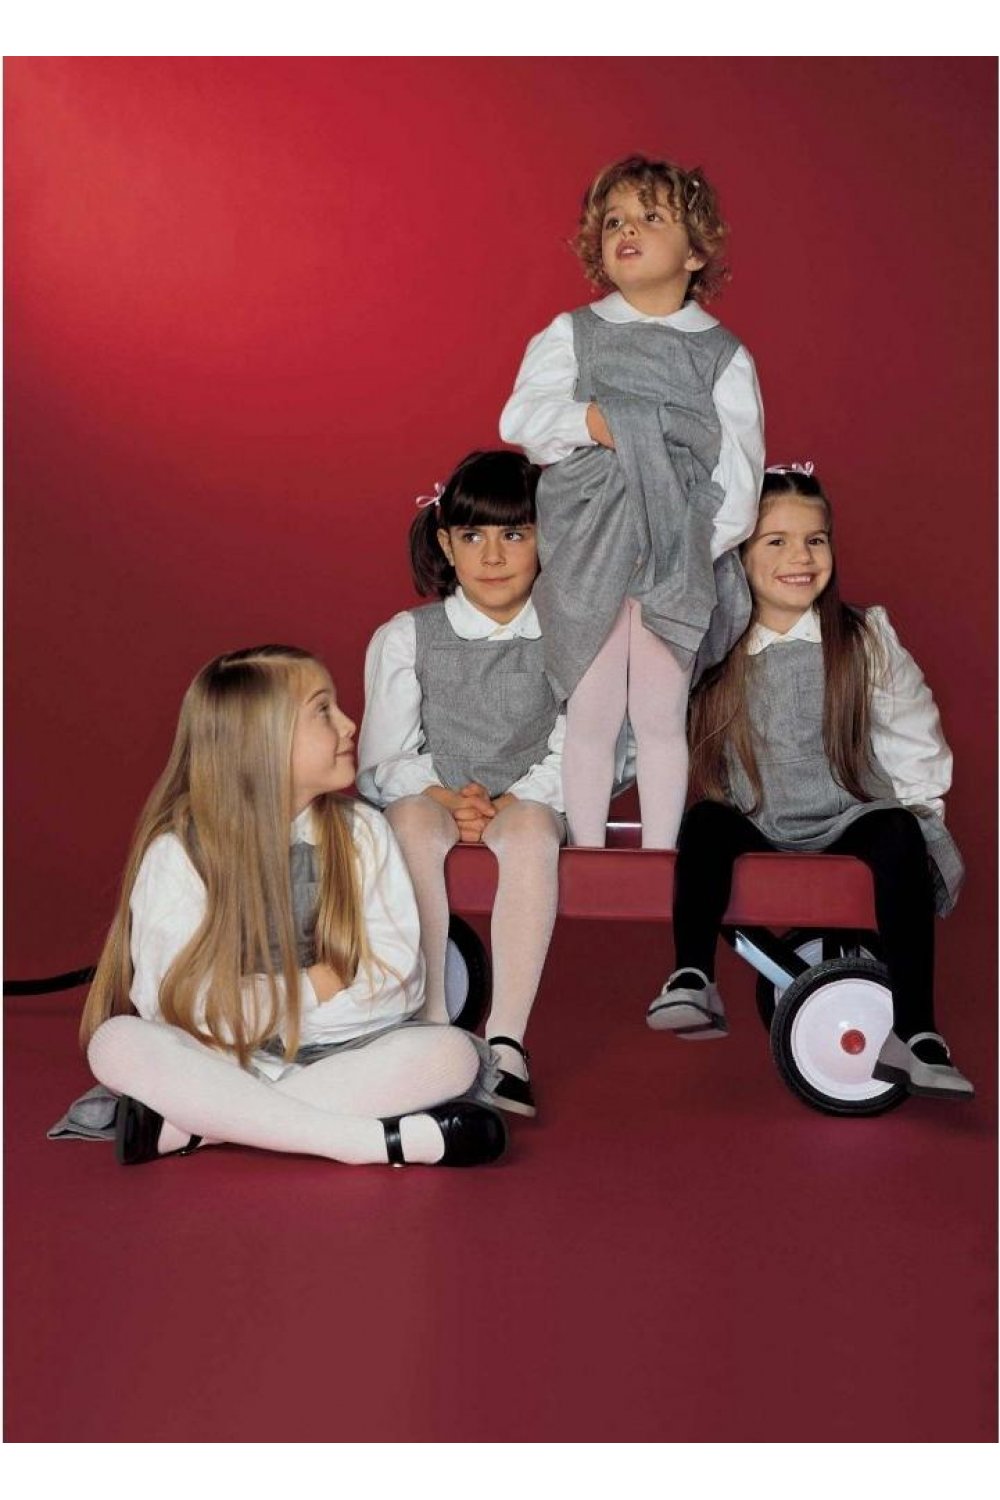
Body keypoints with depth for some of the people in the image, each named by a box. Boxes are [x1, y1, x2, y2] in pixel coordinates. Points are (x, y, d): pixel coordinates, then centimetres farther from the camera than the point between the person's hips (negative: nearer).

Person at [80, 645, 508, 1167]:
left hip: (345, 1051, 2)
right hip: (225, 1058, -2)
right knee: (117, 1043, -29)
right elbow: (174, 1000, -13)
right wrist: (320, 984, -10)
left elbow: (394, 966, -4)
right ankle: (379, 1140, -34)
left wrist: (259, 1000, -12)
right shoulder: (177, 851, -5)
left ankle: (193, 1122, -27)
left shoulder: (361, 831, 3)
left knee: (455, 1054, -25)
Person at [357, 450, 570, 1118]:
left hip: (529, 802, 0)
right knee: (412, 821, -35)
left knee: (531, 827, -37)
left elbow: (573, 751, -4)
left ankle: (506, 1040, -42)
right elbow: (386, 759, 1)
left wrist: (510, 801, -20)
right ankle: (430, 1026, -36)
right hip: (430, 797, 1)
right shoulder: (405, 637, 6)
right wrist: (443, 797, -18)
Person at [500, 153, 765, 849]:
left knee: (661, 718, 5)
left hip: (681, 557, 0)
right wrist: (594, 420, -19)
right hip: (588, 550, 1)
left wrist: (699, 546, -11)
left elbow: (740, 470, -1)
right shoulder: (571, 334, 8)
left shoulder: (724, 355, 5)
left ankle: (659, 858, 16)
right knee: (591, 715, 5)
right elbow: (520, 416, -5)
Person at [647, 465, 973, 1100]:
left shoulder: (868, 640, 0)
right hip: (757, 827, 1)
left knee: (899, 836, -32)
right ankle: (693, 980, -27)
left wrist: (917, 814, -5)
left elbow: (913, 745, 3)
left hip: (848, 822, -1)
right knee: (704, 822, -29)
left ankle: (914, 1035, -35)